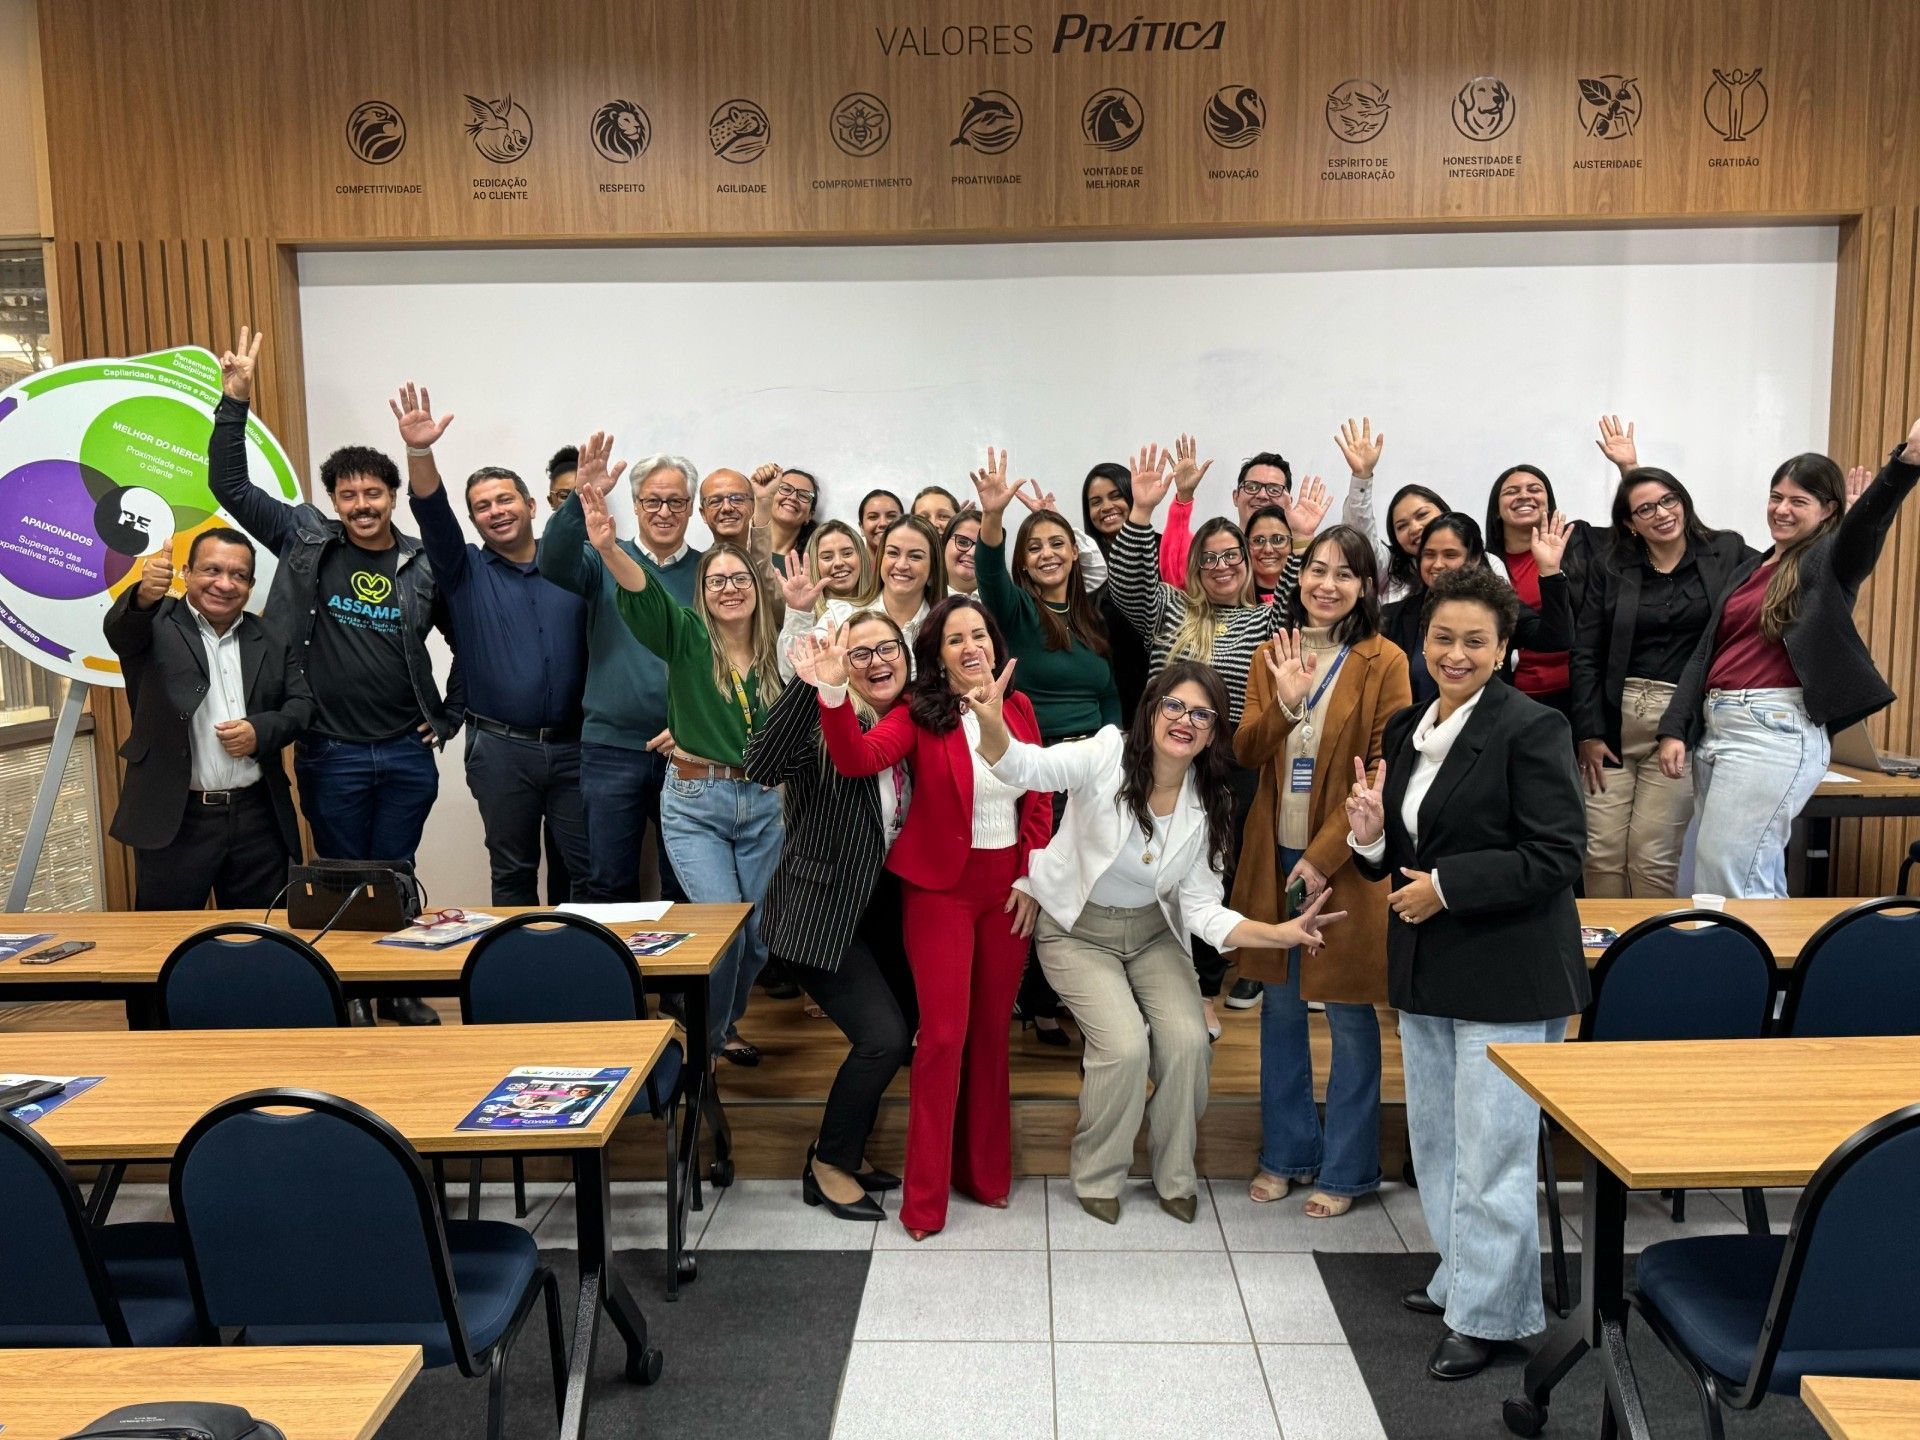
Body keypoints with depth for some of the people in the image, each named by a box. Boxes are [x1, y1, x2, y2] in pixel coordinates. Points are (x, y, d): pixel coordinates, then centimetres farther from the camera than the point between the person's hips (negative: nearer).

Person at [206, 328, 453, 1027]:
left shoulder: (425, 565, 1)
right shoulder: (307, 541, 0)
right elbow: (229, 484, -2)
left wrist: (448, 716, 6)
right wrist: (234, 399, -9)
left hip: (407, 753, 1)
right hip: (331, 753, -1)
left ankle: (401, 990, 26)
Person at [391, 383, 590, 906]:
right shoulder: (465, 572, 6)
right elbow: (431, 514, -10)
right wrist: (419, 451, -24)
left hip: (573, 745, 0)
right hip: (500, 746, 0)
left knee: (584, 869, 4)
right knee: (512, 872, 9)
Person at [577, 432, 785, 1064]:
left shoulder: (776, 652, 5)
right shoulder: (688, 636, -5)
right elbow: (643, 593, -26)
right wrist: (606, 543, -46)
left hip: (762, 804, 4)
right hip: (695, 803, -4)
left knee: (757, 932, 10)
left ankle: (726, 1021, 37)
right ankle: (701, 1036, 13)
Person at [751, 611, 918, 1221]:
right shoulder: (824, 720, -18)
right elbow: (761, 766, -37)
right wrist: (808, 685, -45)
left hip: (881, 909, 8)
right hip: (819, 913, -8)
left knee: (901, 1028, 12)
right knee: (884, 1035, -13)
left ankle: (844, 1150, 33)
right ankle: (829, 1166, 10)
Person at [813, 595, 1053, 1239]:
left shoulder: (1018, 709, 4)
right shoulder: (919, 714, -8)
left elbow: (1039, 800, 7)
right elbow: (859, 759, -26)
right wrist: (833, 691, -41)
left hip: (1009, 886, 4)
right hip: (940, 886, -4)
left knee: (992, 1029, 12)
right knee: (945, 1032, -6)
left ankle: (986, 1171, 28)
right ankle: (925, 1196, 7)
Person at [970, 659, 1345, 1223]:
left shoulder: (1211, 805, -9)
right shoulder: (1107, 756, -22)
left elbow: (1202, 908, -11)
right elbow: (1025, 766, -38)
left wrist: (1283, 933, -27)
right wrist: (993, 727, -62)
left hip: (1153, 932, 4)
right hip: (1077, 929, -4)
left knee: (1188, 1039, -14)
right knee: (1125, 1044, -20)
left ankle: (1175, 1177, 14)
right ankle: (1096, 1177, 8)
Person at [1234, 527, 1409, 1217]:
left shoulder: (1384, 662, -7)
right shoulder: (1273, 653, 6)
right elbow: (1245, 752, -2)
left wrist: (1323, 856, -15)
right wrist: (1284, 704, -20)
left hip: (1344, 860, -4)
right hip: (1274, 853, 5)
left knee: (1348, 1015, 5)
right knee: (1280, 1005, 14)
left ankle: (1347, 1169, 21)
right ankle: (1286, 1153, 29)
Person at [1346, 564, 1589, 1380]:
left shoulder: (1531, 729, -13)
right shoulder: (1406, 730, 9)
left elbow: (1558, 855, -18)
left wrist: (1446, 885, -20)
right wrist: (1371, 837, -7)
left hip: (1506, 975, -8)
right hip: (1426, 971, 8)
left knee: (1491, 1150, 1)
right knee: (1435, 1137, 19)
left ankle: (1486, 1313, 16)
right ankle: (1462, 1274, 37)